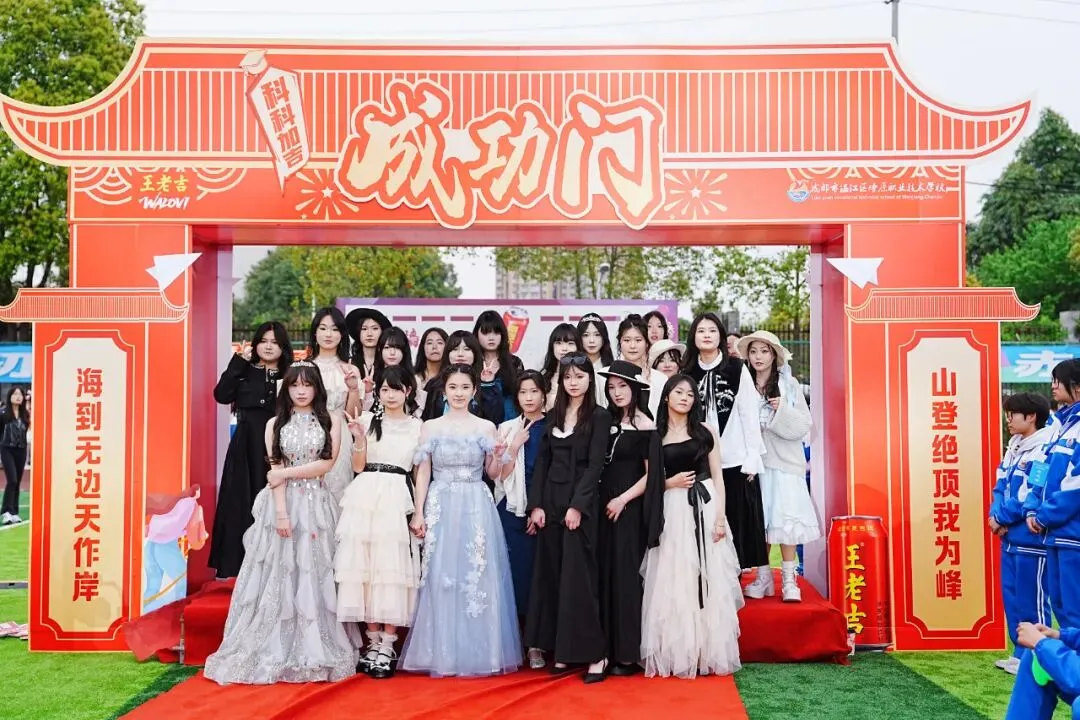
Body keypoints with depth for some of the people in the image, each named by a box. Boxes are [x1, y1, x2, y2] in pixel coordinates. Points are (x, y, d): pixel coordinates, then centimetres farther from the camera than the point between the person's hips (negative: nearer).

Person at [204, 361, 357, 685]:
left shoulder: (330, 421, 7)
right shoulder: (275, 424, 7)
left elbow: (326, 464, -3)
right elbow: (275, 470, -3)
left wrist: (288, 472, -8)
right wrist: (281, 512, -13)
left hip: (316, 505, 0)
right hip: (283, 503, 0)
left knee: (315, 575, 1)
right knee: (279, 575, -1)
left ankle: (317, 652, 8)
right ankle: (277, 651, 5)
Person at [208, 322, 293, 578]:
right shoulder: (244, 372, 9)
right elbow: (221, 395, -10)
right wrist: (239, 362, -9)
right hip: (247, 449, 1)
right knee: (244, 503, 0)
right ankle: (244, 564, 7)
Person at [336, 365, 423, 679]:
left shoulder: (417, 426, 9)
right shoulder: (367, 420, 8)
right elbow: (357, 466, 6)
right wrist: (359, 439, -11)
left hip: (398, 499, -1)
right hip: (365, 497, 1)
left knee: (393, 567, -4)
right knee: (363, 565, 0)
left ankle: (387, 644, 1)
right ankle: (373, 639, 11)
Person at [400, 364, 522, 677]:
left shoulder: (486, 427, 5)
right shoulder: (430, 427, 6)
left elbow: (493, 474, 10)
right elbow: (423, 473, 5)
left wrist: (498, 457, -11)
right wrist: (418, 513, -2)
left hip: (476, 508, 0)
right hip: (440, 507, 0)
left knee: (478, 577, -1)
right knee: (439, 578, 0)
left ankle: (478, 653, 10)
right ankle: (442, 654, 9)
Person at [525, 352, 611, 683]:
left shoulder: (599, 417, -3)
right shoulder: (553, 415, 12)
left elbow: (595, 465, -9)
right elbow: (542, 462, 9)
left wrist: (577, 506, -16)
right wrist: (536, 504, 0)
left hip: (581, 503, -5)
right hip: (550, 502, 5)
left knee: (578, 576, -6)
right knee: (550, 575, 5)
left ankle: (594, 652, 0)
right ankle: (559, 649, 13)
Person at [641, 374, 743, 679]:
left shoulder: (706, 431, 7)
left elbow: (717, 477, 4)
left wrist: (720, 517, -6)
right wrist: (670, 482, -11)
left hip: (705, 507, 0)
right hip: (672, 512, 0)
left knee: (709, 581, 0)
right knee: (674, 584, -1)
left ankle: (709, 654, 9)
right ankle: (678, 655, 6)